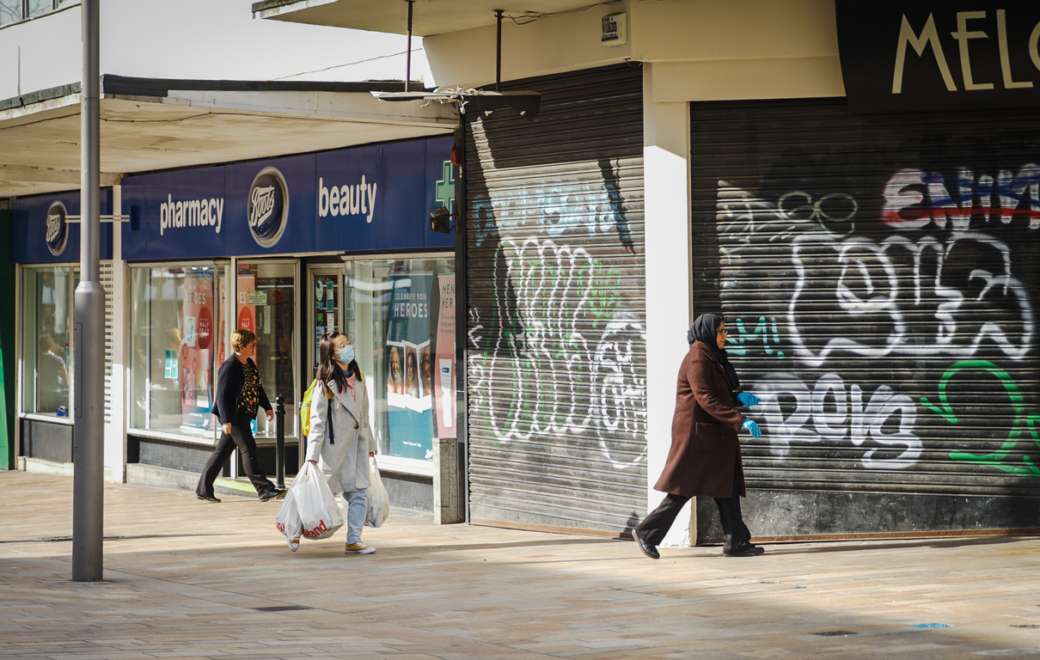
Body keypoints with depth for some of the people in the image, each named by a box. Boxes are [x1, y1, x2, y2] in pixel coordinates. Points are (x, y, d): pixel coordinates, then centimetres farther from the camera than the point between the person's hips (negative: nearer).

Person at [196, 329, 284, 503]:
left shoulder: (249, 364, 12)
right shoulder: (229, 366, -16)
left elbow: (258, 387, 22)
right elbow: (221, 394, -18)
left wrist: (267, 407, 13)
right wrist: (225, 420, -23)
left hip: (244, 416, 9)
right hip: (233, 416, -9)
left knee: (222, 451, 12)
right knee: (249, 449, -8)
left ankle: (203, 489, 17)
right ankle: (264, 490, -6)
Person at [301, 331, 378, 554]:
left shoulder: (358, 379, 9)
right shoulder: (326, 384, -12)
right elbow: (317, 422, -13)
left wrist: (369, 444, 22)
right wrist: (313, 456, -17)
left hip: (356, 447, 6)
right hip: (333, 446, -6)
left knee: (359, 494, -1)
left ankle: (353, 541, 1)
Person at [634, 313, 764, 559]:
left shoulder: (712, 359, 15)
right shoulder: (697, 360, -16)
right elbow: (706, 400, -25)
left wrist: (738, 397, 2)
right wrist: (740, 421, -28)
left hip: (713, 435, 10)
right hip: (696, 431, -10)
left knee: (727, 488, 4)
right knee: (684, 488, -5)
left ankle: (735, 542, 3)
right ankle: (647, 532, 5)